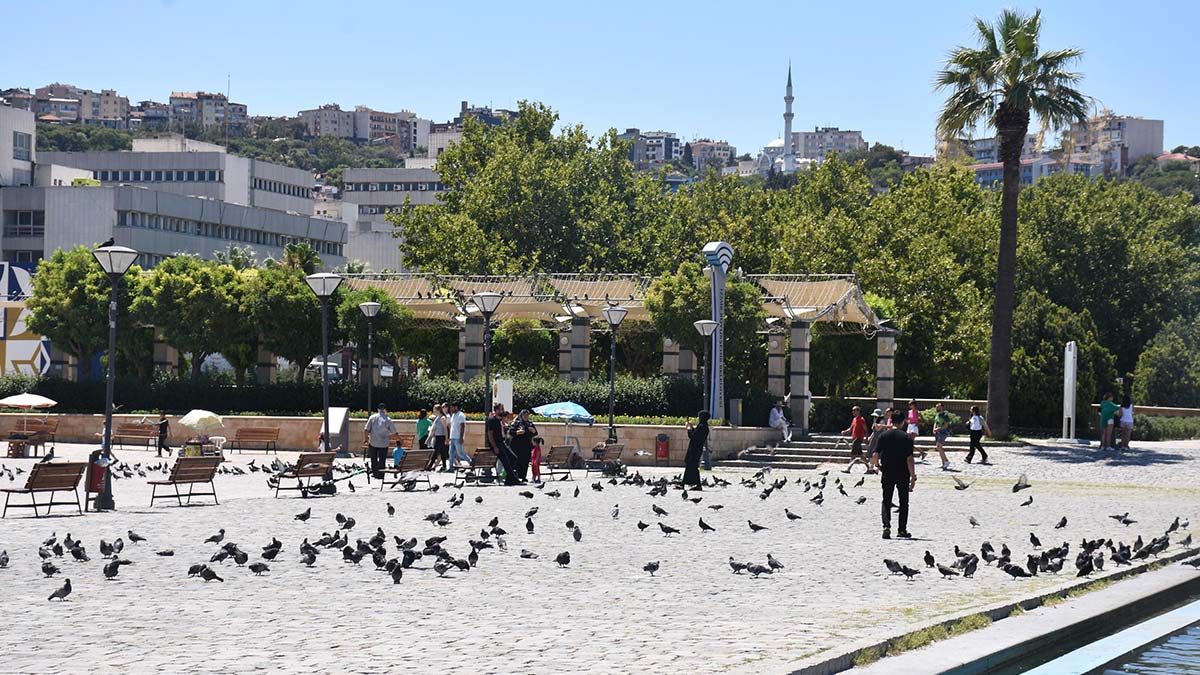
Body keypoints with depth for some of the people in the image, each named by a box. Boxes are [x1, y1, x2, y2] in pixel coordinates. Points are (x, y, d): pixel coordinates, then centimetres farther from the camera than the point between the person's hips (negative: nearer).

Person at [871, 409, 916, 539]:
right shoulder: (906, 438, -9)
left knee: (886, 501, 9)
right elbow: (909, 459, -13)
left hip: (887, 474, 1)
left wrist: (877, 465, 17)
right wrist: (913, 477, -8)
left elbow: (875, 456, -5)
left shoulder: (884, 436, -3)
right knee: (904, 503, 11)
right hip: (903, 475, -1)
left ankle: (886, 525, -12)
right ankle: (902, 530, 12)